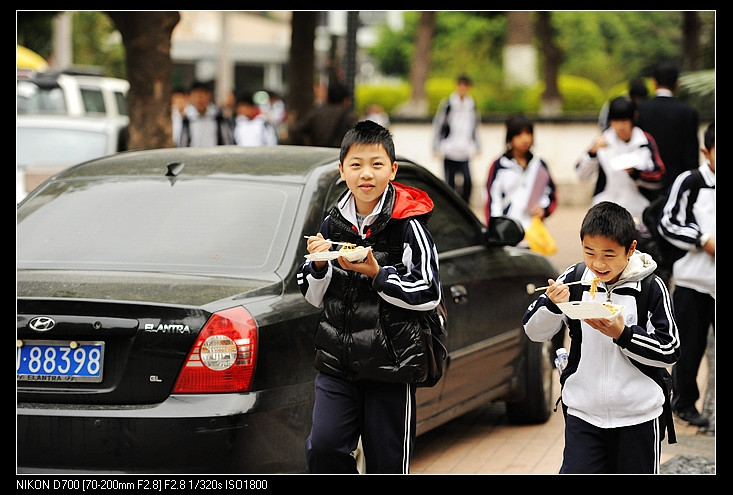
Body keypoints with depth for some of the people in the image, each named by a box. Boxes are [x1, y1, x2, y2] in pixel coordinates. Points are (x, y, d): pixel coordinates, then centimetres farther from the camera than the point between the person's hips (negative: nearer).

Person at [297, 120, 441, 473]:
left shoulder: (408, 226, -6)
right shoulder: (332, 224, 7)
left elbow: (428, 294, -9)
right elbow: (314, 297, 13)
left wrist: (376, 273, -18)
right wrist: (318, 265, -7)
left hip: (391, 364, -4)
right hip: (336, 363, 4)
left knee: (387, 462, 4)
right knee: (323, 448, -11)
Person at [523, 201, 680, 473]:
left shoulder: (650, 288, -9)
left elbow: (669, 351, -8)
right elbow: (533, 331, 1)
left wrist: (623, 334, -21)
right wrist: (552, 305, -19)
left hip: (638, 417, -1)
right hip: (583, 413, 1)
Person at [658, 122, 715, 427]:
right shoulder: (690, 182, -5)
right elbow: (668, 223, -4)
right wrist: (703, 241, -12)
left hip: (717, 283, 2)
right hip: (693, 279, -2)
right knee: (690, 344, 8)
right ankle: (684, 402, 22)